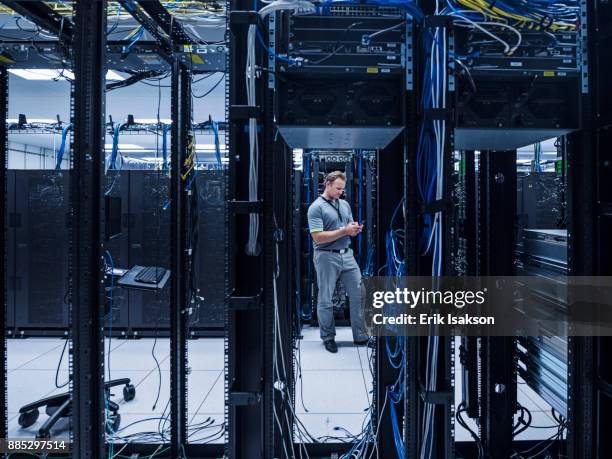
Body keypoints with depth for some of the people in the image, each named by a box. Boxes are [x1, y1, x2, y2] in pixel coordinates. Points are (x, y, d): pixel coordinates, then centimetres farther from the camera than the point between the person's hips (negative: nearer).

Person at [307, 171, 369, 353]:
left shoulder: (345, 204, 11)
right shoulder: (316, 207, -10)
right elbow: (318, 237, -18)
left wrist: (356, 229, -8)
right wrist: (344, 230, -20)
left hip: (347, 255, 6)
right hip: (326, 257, -6)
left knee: (358, 295, 5)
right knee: (325, 300, 5)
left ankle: (360, 336, 16)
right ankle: (328, 337, 20)